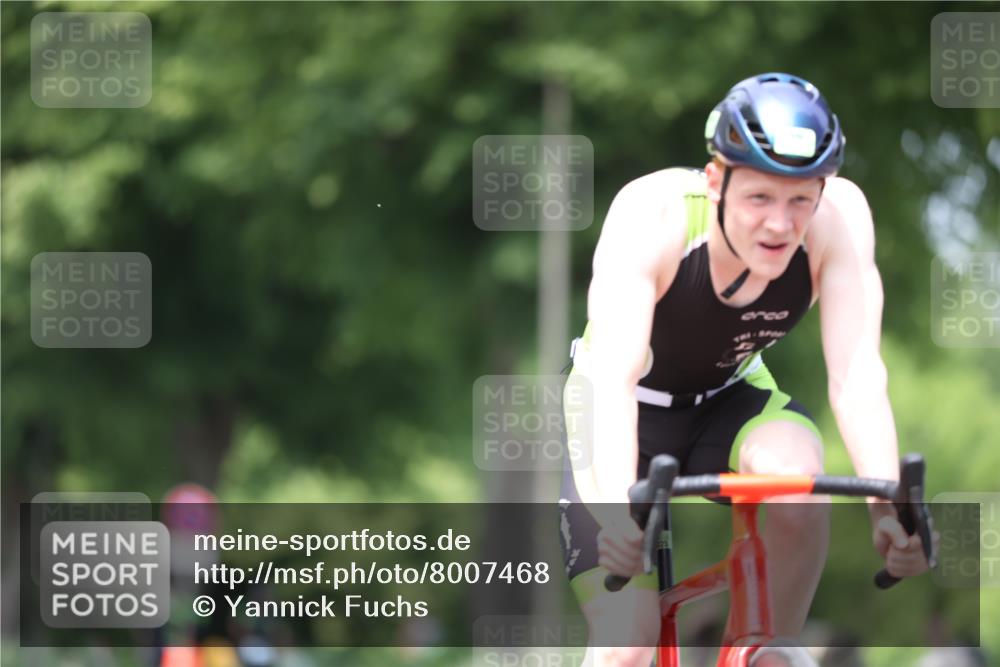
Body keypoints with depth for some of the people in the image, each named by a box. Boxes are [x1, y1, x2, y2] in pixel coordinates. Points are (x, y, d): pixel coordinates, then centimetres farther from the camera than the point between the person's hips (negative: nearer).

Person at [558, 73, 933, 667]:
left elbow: (856, 375, -31)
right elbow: (613, 378, -42)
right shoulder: (652, 216, -32)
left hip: (728, 405, 2)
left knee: (795, 470, -33)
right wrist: (620, 512, -58)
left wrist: (888, 511, -46)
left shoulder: (838, 217, -26)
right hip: (632, 415, -2)